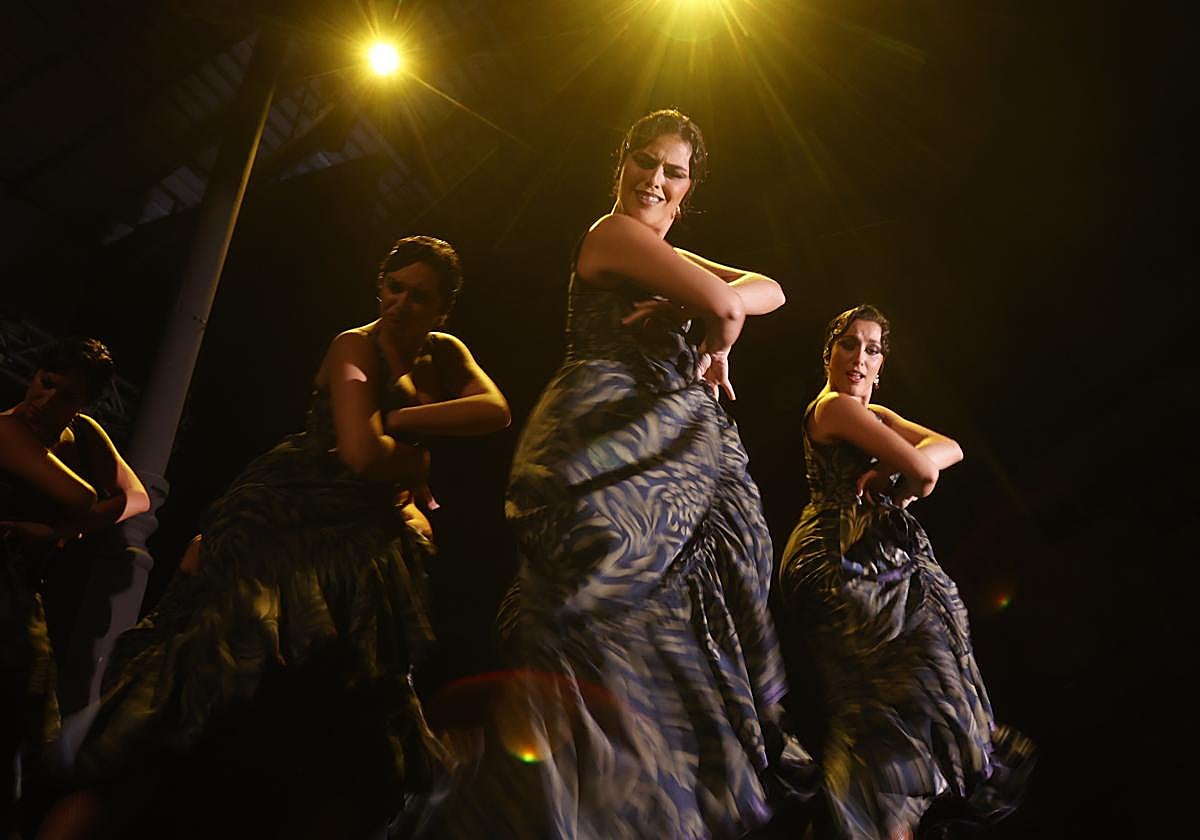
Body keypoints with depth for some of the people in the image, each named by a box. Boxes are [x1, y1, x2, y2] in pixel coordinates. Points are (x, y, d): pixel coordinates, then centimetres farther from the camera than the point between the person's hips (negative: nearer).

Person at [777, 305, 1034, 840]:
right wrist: (906, 476, 6)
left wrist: (890, 470, -10)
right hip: (847, 560, -9)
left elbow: (949, 448, 8)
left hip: (883, 560, 9)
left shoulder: (875, 415, 21)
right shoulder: (834, 406, -8)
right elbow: (921, 473, -17)